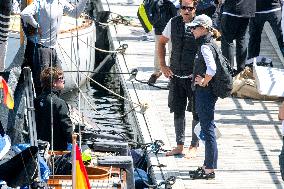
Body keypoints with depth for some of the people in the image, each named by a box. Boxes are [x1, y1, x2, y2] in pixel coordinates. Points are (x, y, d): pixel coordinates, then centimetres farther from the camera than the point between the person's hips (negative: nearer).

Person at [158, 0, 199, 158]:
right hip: (176, 75, 4)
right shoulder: (174, 23, 2)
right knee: (178, 111, 11)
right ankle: (179, 146, 21)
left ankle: (194, 146, 16)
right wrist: (163, 66, 9)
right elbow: (162, 42, 17)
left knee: (196, 112, 4)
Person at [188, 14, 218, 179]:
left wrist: (204, 82, -17)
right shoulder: (212, 44, 11)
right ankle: (208, 165, 25)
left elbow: (212, 69, -32)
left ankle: (210, 170, -1)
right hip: (209, 92, 10)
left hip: (205, 92, -10)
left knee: (208, 130, -5)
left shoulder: (205, 47, -19)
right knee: (208, 128, 17)